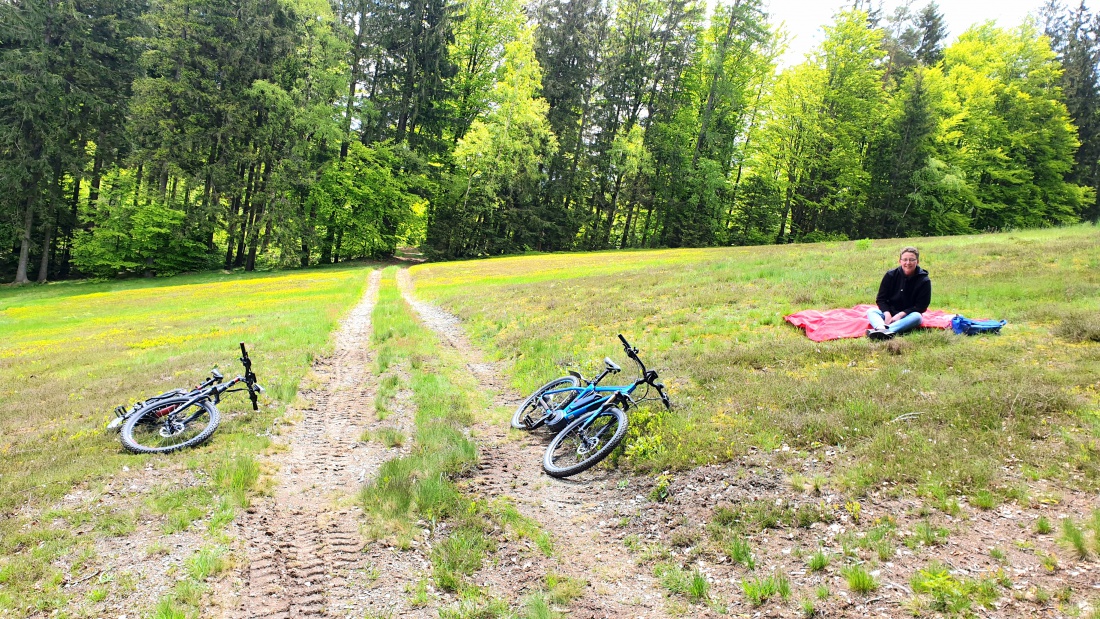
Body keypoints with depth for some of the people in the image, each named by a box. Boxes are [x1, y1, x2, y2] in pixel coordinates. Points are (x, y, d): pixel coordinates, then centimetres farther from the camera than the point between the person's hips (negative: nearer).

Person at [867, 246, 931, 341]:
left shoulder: (924, 281, -6)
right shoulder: (891, 275, -1)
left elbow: (921, 306, -8)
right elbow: (881, 299, 1)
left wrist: (900, 315, -21)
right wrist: (887, 314, -19)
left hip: (908, 316, -2)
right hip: (889, 313, 2)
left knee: (917, 317, -34)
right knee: (871, 311, -23)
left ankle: (888, 331, -57)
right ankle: (881, 328, -57)